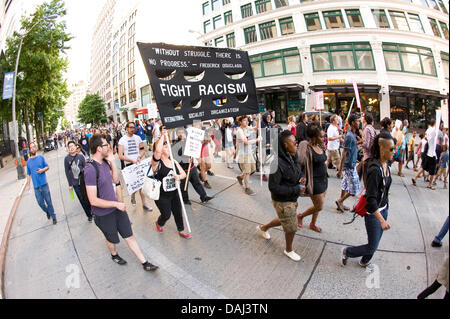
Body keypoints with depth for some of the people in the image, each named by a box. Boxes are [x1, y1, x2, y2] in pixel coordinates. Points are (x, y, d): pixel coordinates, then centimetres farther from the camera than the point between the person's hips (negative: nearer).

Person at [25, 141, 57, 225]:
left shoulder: (41, 157, 1)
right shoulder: (28, 161, 7)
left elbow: (47, 167, 5)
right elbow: (28, 174, 12)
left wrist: (42, 170, -16)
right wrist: (28, 184, 9)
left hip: (44, 184, -2)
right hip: (36, 186, 2)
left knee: (48, 201, 0)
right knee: (40, 203, 7)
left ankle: (53, 217, 12)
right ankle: (47, 212, 35)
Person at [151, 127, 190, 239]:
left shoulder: (173, 162, 4)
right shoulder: (157, 162, -15)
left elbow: (183, 174, 6)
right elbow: (157, 151, -37)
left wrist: (179, 176, -18)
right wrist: (163, 135, -29)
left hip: (174, 193, 5)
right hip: (161, 196, -5)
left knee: (178, 212, 13)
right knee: (166, 215, 7)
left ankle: (181, 231, 36)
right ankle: (158, 223, 43)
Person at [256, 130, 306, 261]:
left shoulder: (293, 157, -4)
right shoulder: (277, 163, -30)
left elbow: (298, 171, 15)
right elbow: (273, 187, -27)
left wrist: (302, 178, -9)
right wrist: (296, 189, -24)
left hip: (292, 199, 8)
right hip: (283, 202, -8)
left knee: (284, 220, 29)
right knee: (291, 228, 12)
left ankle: (263, 228, 54)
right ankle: (289, 250, 42)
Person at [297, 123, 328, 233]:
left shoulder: (320, 146, 4)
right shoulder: (307, 149, -22)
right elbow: (299, 163, -29)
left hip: (323, 179, 8)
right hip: (315, 181, -8)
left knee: (318, 205, 18)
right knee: (319, 206, 1)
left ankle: (313, 224, 38)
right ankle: (300, 216, 25)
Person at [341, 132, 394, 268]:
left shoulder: (386, 164, -1)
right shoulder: (375, 169, -28)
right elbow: (371, 199, -28)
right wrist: (382, 220, -30)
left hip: (383, 208, 8)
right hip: (373, 212, -8)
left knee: (376, 240, 21)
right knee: (372, 246, 3)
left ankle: (364, 261, 44)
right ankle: (347, 252, 28)